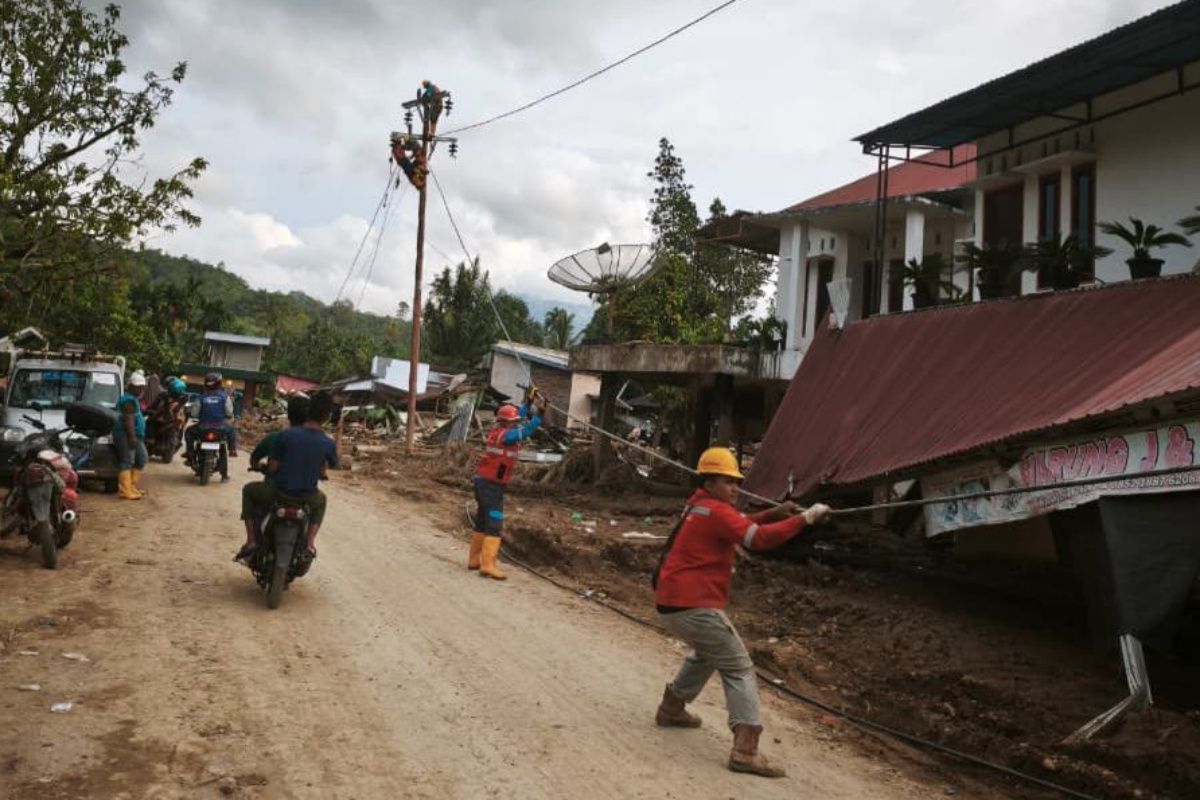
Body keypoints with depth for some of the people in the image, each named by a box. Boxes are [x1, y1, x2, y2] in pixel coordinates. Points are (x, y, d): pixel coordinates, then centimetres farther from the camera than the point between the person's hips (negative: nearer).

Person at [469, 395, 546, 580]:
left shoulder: (496, 431, 8)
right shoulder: (506, 435, -16)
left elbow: (517, 417, 19)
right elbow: (525, 431, -26)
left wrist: (528, 402, 18)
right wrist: (539, 414, -22)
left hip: (483, 482, 10)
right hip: (492, 485, -10)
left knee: (482, 522, 16)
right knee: (494, 525, -10)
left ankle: (474, 560, 22)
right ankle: (488, 565, -14)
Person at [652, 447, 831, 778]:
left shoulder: (699, 505, 16)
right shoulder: (715, 512, -14)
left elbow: (739, 525, 24)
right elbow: (759, 539, -25)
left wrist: (774, 513, 10)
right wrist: (805, 518, -22)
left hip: (671, 603, 10)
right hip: (693, 606, -10)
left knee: (707, 653, 33)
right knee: (739, 668, -5)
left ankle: (671, 708, 42)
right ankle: (745, 749, -13)